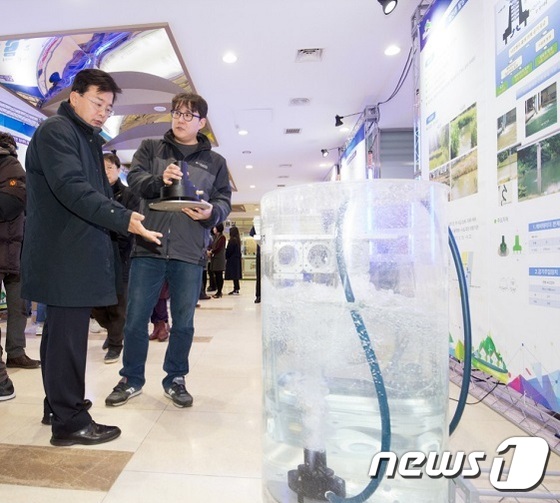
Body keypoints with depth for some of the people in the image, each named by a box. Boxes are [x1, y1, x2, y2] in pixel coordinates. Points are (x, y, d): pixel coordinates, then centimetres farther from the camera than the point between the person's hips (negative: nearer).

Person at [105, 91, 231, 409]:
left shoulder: (215, 162, 13)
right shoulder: (151, 148, 13)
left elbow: (224, 201, 8)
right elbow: (135, 179, 0)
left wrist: (211, 212, -14)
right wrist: (159, 179, -21)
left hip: (190, 253, 0)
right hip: (148, 247, 0)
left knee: (184, 322, 8)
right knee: (136, 318, 7)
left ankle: (175, 379, 27)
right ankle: (132, 379, 27)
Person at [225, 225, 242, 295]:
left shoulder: (232, 240, -15)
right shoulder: (238, 240, 11)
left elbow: (229, 251, -14)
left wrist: (226, 257, 0)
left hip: (232, 260, -9)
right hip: (237, 259, 9)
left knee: (234, 275, -6)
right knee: (236, 274, 11)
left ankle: (236, 290, -4)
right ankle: (236, 289, 16)